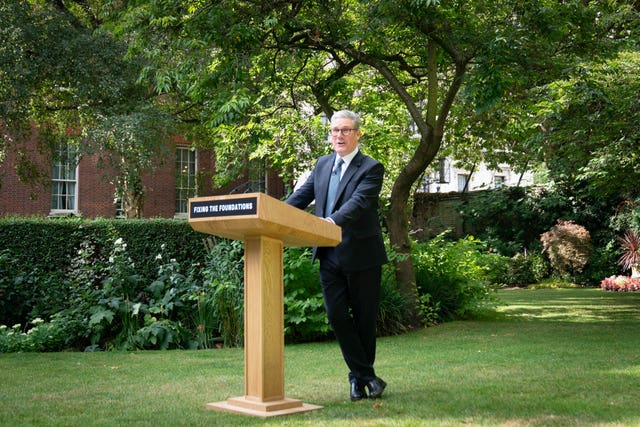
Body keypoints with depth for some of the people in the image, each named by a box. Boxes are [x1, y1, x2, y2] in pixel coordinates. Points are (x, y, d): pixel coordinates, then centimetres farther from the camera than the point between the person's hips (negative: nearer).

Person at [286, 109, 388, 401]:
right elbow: (301, 196, 9)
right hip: (329, 255, 5)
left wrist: (332, 221, -41)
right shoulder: (322, 164, 13)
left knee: (364, 318, 7)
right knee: (336, 316, 1)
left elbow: (358, 202, -23)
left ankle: (359, 376, 24)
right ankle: (366, 376, 11)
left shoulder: (371, 168, -7)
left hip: (362, 256, -5)